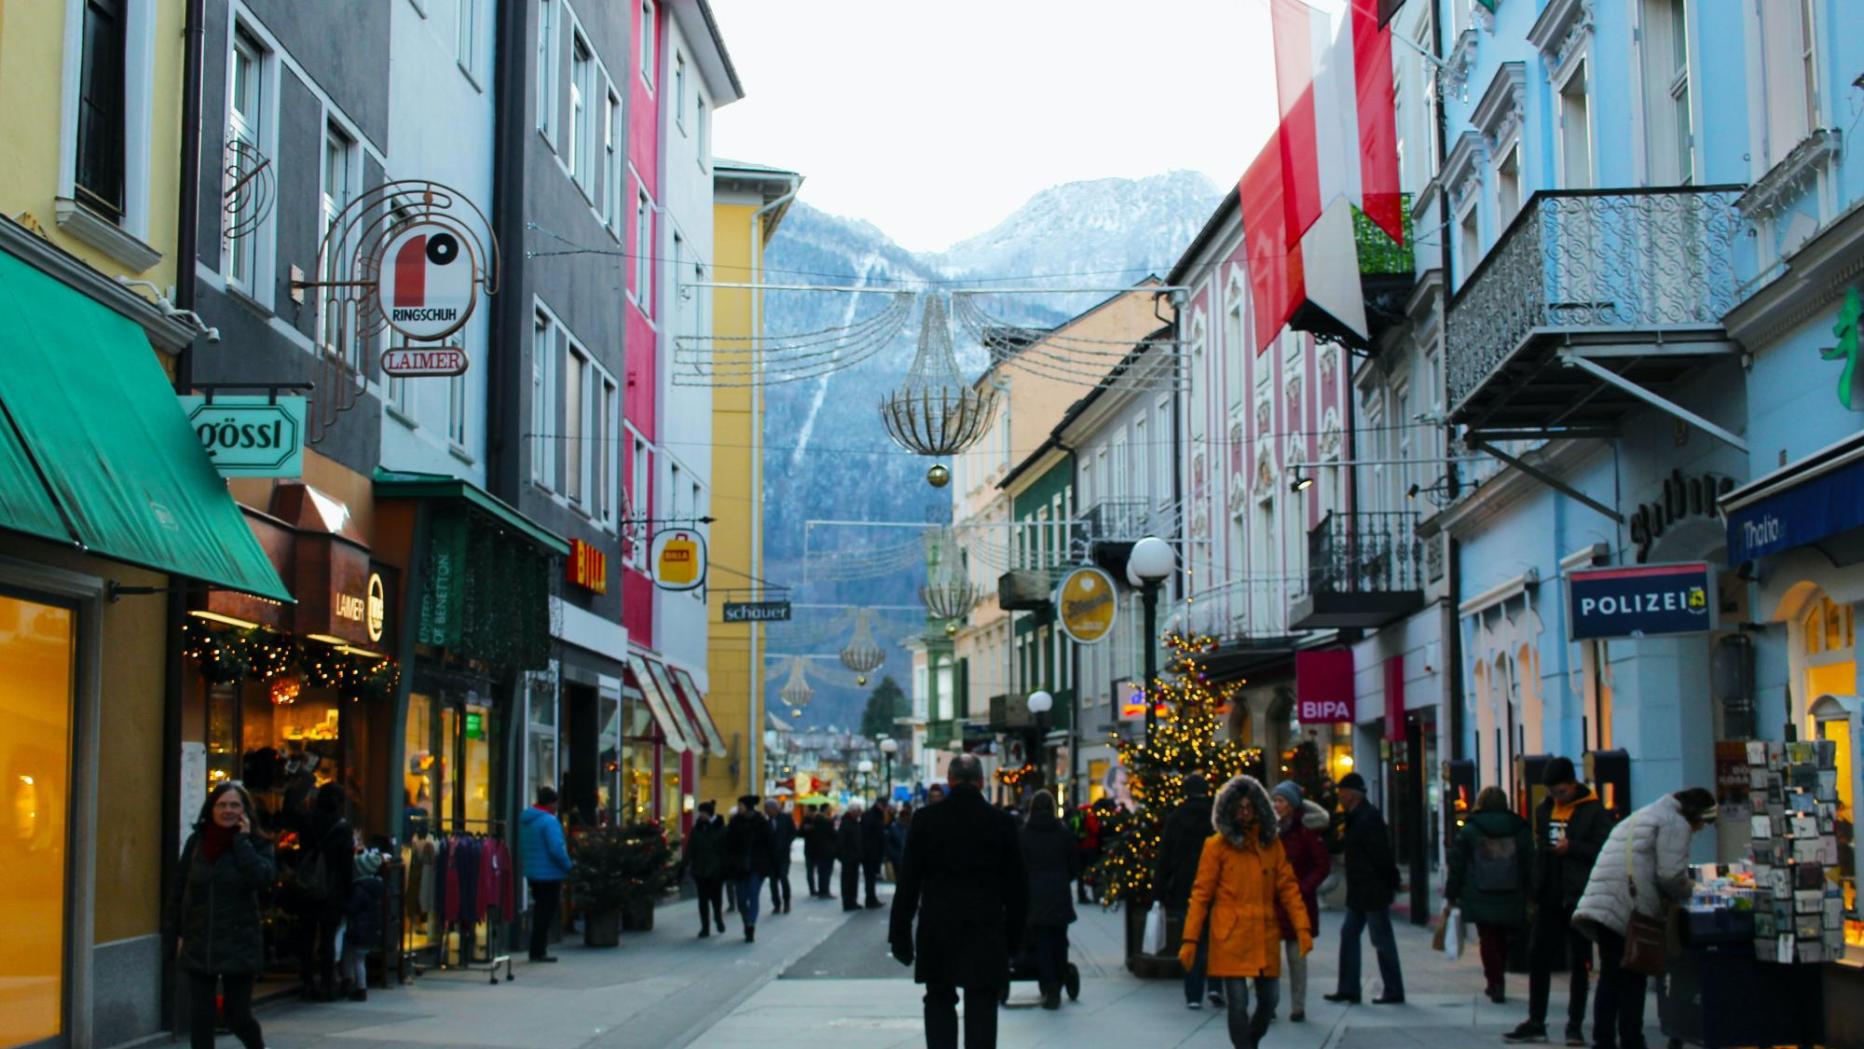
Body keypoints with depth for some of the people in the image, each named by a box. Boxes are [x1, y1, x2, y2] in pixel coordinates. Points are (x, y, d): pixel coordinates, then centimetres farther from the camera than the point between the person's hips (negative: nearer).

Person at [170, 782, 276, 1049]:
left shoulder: (256, 843, -4)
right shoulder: (196, 841, 3)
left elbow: (263, 877, -23)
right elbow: (180, 889, 10)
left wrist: (242, 840, -19)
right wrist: (179, 932, 8)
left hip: (239, 946, -2)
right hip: (199, 945, 2)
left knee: (237, 1014, 4)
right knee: (199, 1017, 2)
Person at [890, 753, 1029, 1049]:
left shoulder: (925, 820, -3)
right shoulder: (1001, 822, -2)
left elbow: (908, 883, -3)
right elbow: (1017, 886, 2)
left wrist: (899, 933, 3)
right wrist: (1014, 936, 11)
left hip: (936, 933, 0)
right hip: (986, 932, 0)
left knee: (939, 1002, 14)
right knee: (981, 1008, 3)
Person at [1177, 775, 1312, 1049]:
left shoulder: (1272, 842, 9)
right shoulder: (1217, 845, -2)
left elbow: (1288, 887, 8)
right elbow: (1201, 894, -2)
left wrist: (1302, 928, -2)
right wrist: (1190, 939, -7)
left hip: (1266, 935, 4)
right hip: (1231, 937, -4)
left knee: (1269, 999, 7)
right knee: (1238, 1004, -5)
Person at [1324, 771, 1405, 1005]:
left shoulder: (1368, 818, -18)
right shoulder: (1355, 817, 13)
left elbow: (1382, 855, -21)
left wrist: (1391, 885, -19)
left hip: (1374, 891, -10)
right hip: (1360, 892, 10)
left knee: (1382, 940, -2)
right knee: (1349, 933, 11)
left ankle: (1394, 992, 6)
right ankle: (1348, 989, 14)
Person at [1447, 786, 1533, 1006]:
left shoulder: (1469, 830, -2)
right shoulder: (1521, 830, 5)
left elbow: (1456, 864, -2)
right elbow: (1529, 864, 6)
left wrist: (1452, 895, 5)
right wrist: (1531, 895, 11)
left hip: (1480, 899, -2)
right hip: (1511, 900, 2)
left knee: (1488, 941, 3)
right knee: (1502, 941, 15)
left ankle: (1495, 984, -5)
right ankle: (1497, 984, 22)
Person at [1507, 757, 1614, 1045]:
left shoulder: (1594, 811, -5)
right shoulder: (1544, 809, 12)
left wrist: (1572, 848, -20)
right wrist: (1535, 889, 11)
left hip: (1579, 899, -5)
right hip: (1549, 899, 5)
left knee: (1579, 962, 4)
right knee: (1538, 958, 5)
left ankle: (1575, 1025, 10)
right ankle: (1535, 1023, 12)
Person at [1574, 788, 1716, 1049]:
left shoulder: (1640, 817, 29)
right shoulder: (1675, 823, -2)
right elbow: (1671, 873, -12)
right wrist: (1687, 898, 6)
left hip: (1602, 905, 9)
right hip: (1630, 910, -9)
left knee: (1610, 978, 13)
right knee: (1633, 981, -1)